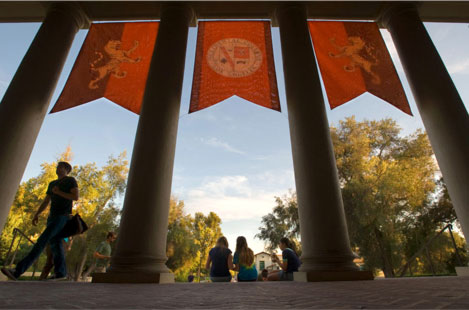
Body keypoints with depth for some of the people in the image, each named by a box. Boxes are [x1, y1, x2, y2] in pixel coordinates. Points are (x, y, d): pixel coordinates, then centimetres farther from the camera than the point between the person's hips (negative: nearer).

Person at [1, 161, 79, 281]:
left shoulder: (70, 180, 2)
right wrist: (36, 215, 13)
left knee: (42, 240, -15)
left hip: (63, 216, -7)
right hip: (52, 216, 7)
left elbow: (76, 196, -10)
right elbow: (45, 201, 22)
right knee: (55, 244, 3)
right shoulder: (52, 183, 23)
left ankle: (18, 271, -20)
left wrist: (59, 192, -10)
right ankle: (61, 272, 5)